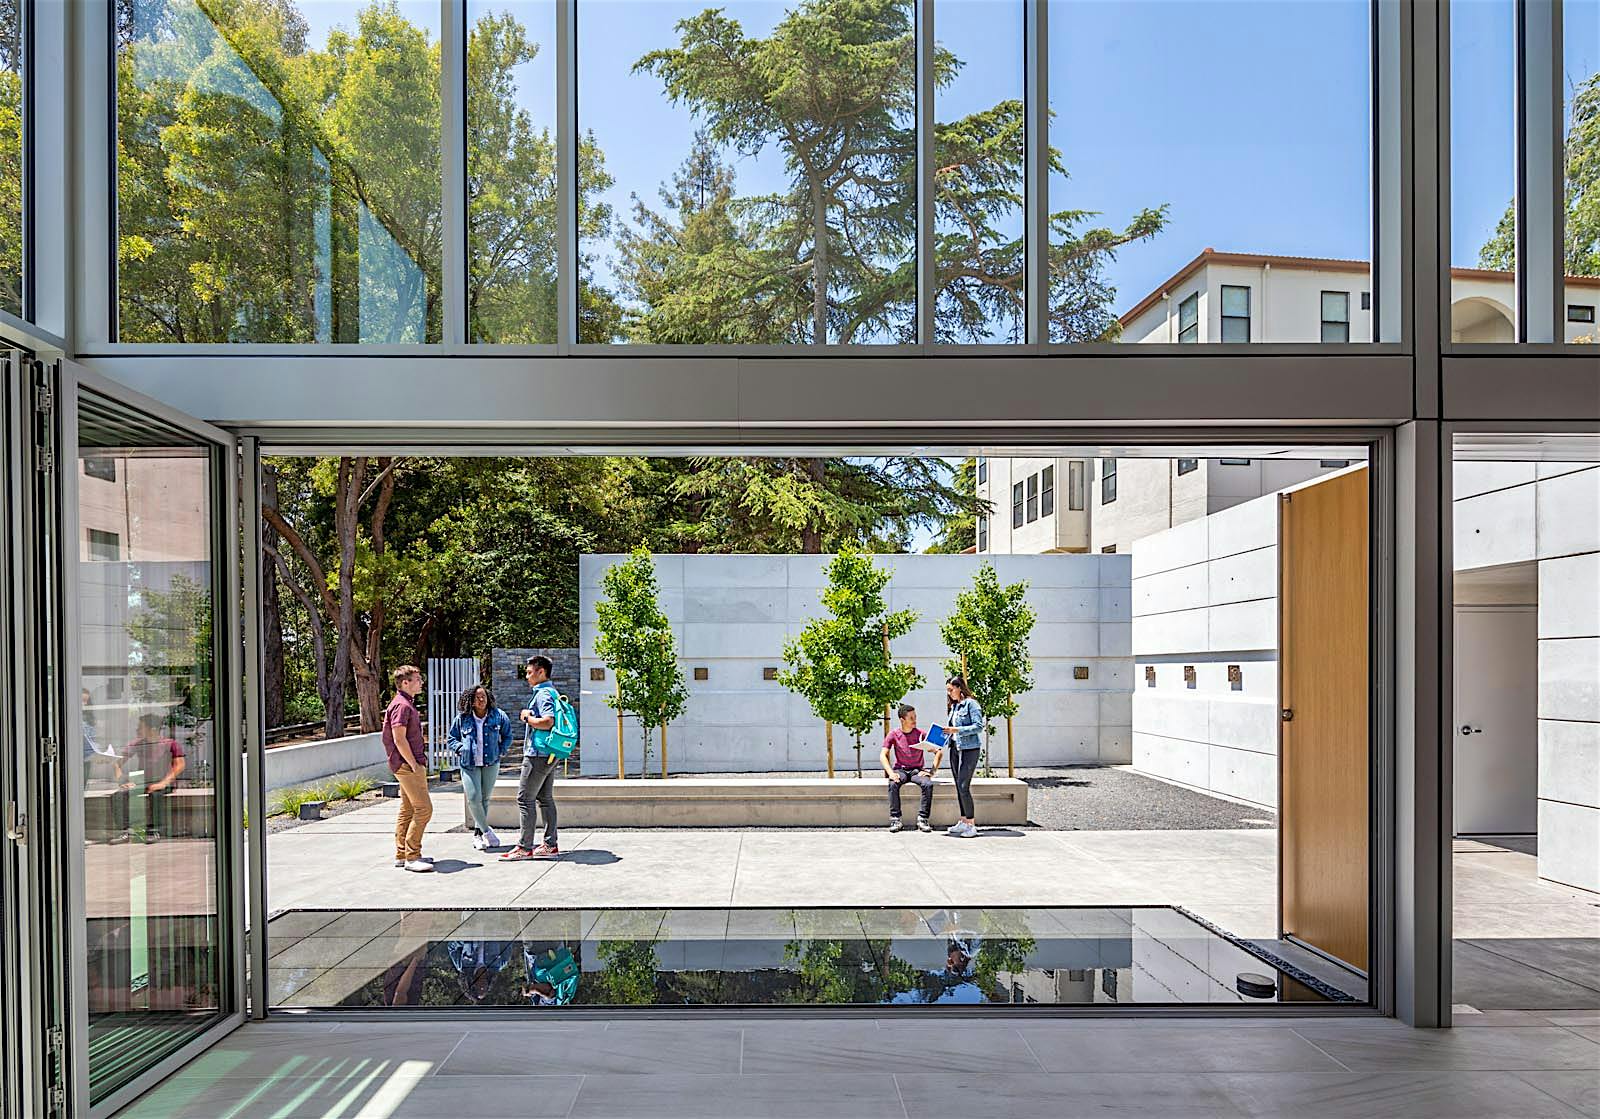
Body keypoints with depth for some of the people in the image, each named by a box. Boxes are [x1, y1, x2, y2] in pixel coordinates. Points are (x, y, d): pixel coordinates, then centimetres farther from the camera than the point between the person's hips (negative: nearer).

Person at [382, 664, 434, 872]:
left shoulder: (407, 704, 17)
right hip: (407, 765, -11)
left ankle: (401, 855, 19)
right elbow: (399, 739, -21)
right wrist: (414, 765, -18)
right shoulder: (401, 705, -15)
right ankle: (411, 857, -8)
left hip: (408, 765, 11)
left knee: (407, 810, 14)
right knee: (423, 808, -11)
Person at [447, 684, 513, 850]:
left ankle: (478, 834, 20)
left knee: (485, 799, 7)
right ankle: (487, 831, 6)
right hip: (469, 764, -1)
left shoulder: (498, 716, -2)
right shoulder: (462, 719, -3)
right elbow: (451, 738, 10)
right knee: (473, 798, -11)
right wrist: (460, 748, -7)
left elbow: (507, 735, 14)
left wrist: (501, 751, 2)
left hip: (491, 763, 1)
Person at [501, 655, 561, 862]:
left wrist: (527, 718, -14)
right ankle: (550, 845, 15)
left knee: (525, 799, -4)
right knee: (546, 799, 12)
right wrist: (529, 716, 12)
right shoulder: (551, 692, 16)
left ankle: (524, 847, -1)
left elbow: (548, 721, -29)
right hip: (550, 754, 10)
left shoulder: (543, 694, -15)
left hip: (538, 754, -10)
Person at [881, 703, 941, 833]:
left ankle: (922, 819, -24)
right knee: (893, 784, -34)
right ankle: (895, 820, -27)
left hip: (918, 771, 0)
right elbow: (883, 756, -6)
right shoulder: (894, 735, -1)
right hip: (900, 770, 0)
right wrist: (890, 772, -22)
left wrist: (932, 771, -12)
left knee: (928, 784, -32)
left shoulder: (921, 734, 0)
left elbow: (939, 752, 0)